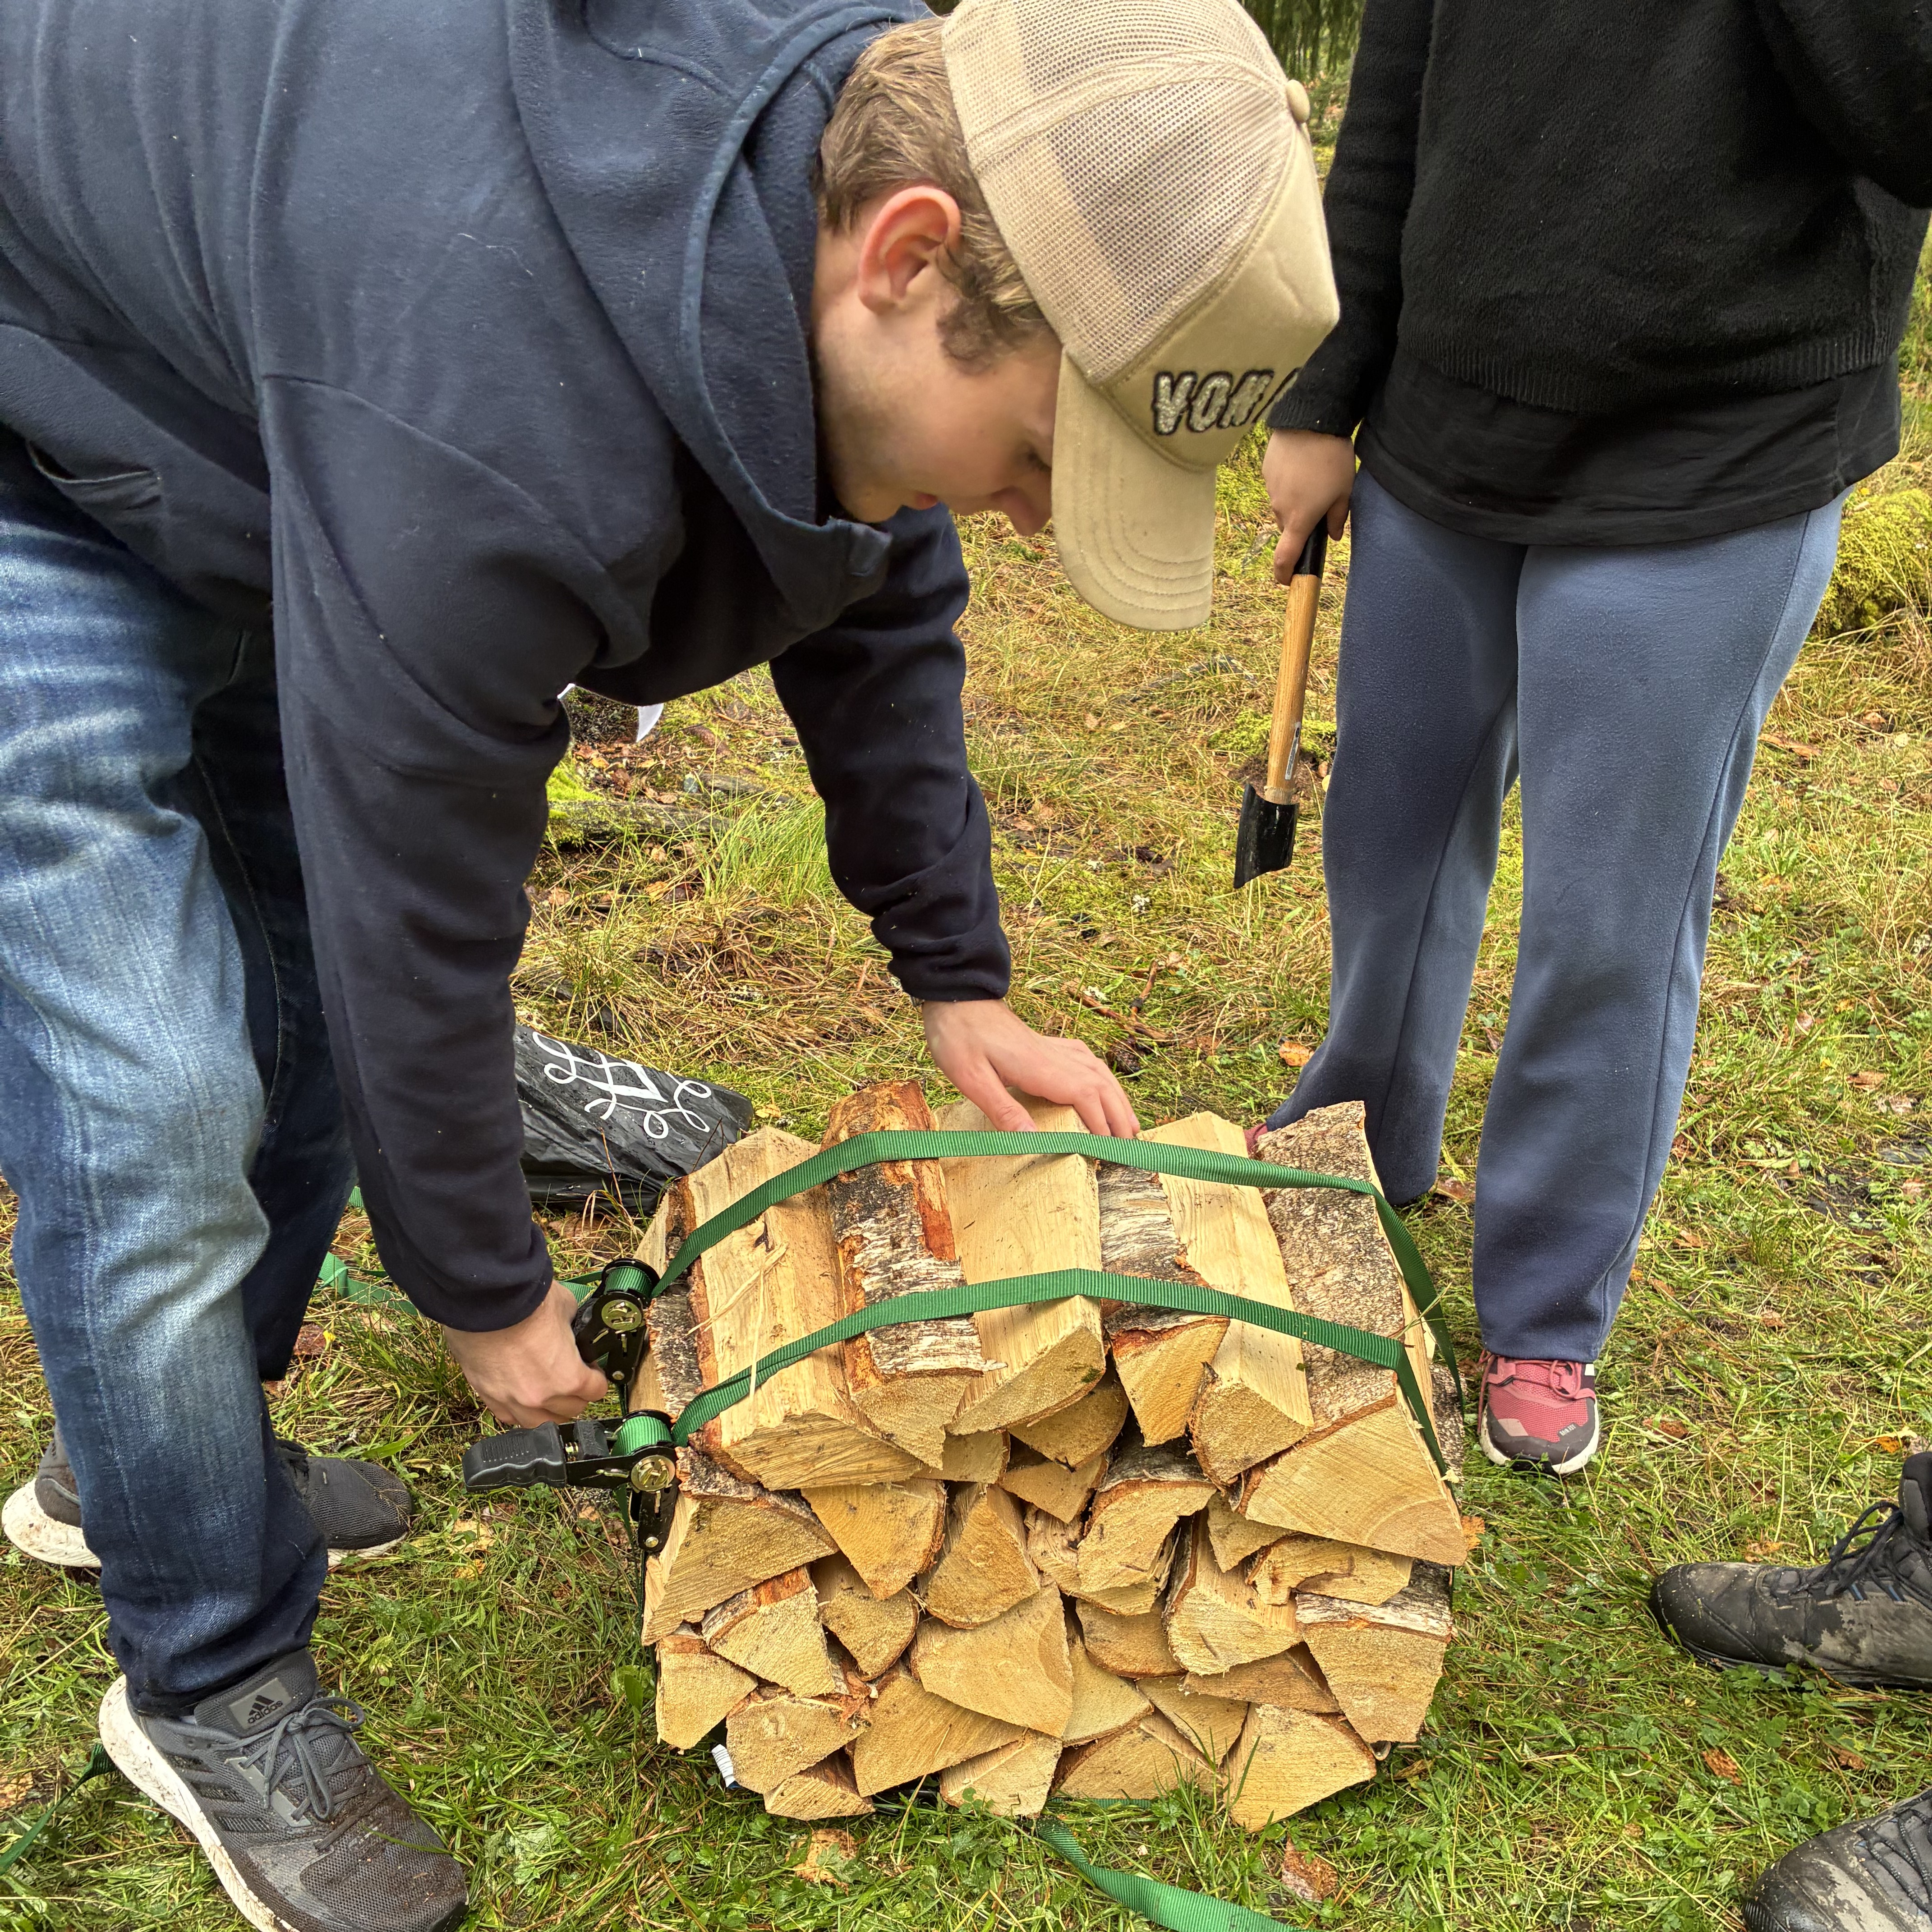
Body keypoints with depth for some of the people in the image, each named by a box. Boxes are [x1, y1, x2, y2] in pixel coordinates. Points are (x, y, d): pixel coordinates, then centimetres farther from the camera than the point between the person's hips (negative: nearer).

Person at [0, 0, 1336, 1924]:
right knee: (156, 1112, -12)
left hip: (252, 447, 8)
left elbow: (880, 614, 0)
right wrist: (489, 1295, -12)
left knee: (305, 1000, 12)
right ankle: (214, 1684, 12)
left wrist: (960, 984, 3)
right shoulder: (510, 433, -42)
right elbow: (419, 918, -29)